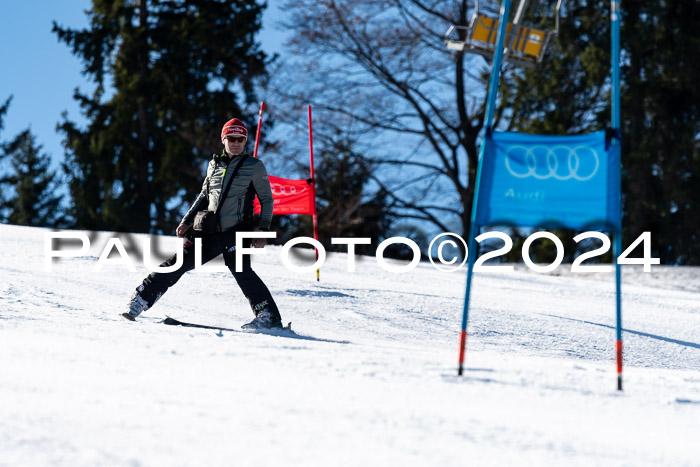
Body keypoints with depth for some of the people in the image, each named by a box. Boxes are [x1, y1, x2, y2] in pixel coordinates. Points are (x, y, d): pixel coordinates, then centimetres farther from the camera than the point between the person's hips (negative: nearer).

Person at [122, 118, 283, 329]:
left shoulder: (254, 166, 1)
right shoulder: (214, 165, 13)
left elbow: (266, 200, 2)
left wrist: (262, 231, -7)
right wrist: (186, 221, 18)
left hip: (236, 232, -4)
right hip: (210, 232, 4)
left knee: (240, 269, -25)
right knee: (178, 263, 0)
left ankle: (269, 316, -24)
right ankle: (141, 299, 9)